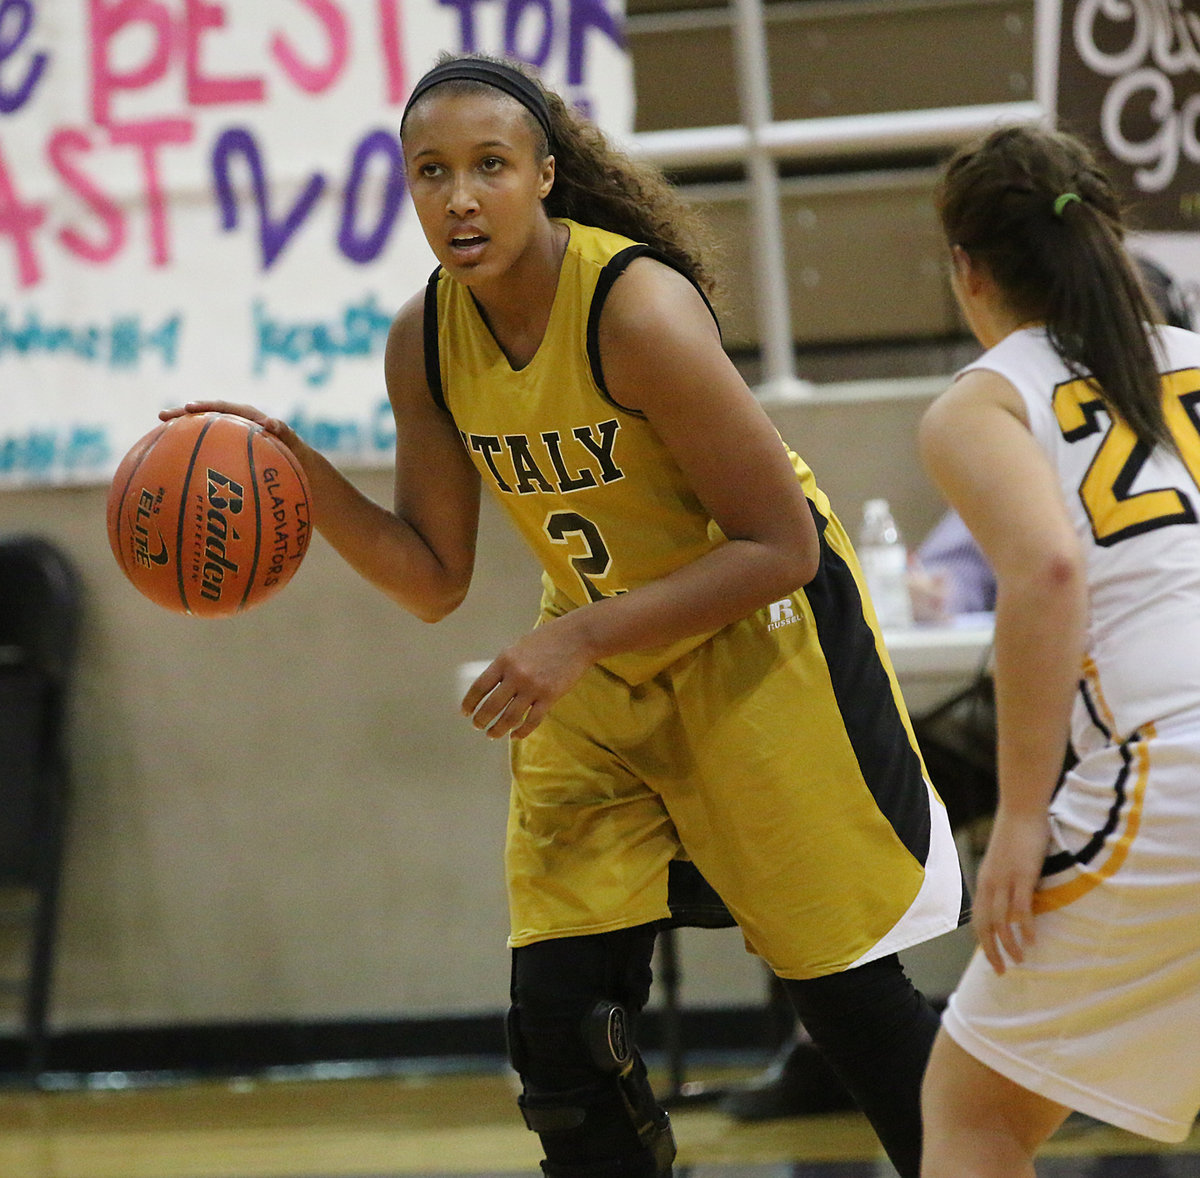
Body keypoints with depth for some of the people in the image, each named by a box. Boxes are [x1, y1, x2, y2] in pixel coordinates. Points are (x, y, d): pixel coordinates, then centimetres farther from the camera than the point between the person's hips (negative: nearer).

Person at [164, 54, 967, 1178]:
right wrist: (299, 472, -15)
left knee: (847, 990, -1)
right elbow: (435, 580, 1)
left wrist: (578, 638, -29)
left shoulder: (637, 309, -28)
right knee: (560, 1013, -2)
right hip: (595, 660, 6)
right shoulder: (425, 342, -8)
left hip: (755, 638, -6)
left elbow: (781, 548, -25)